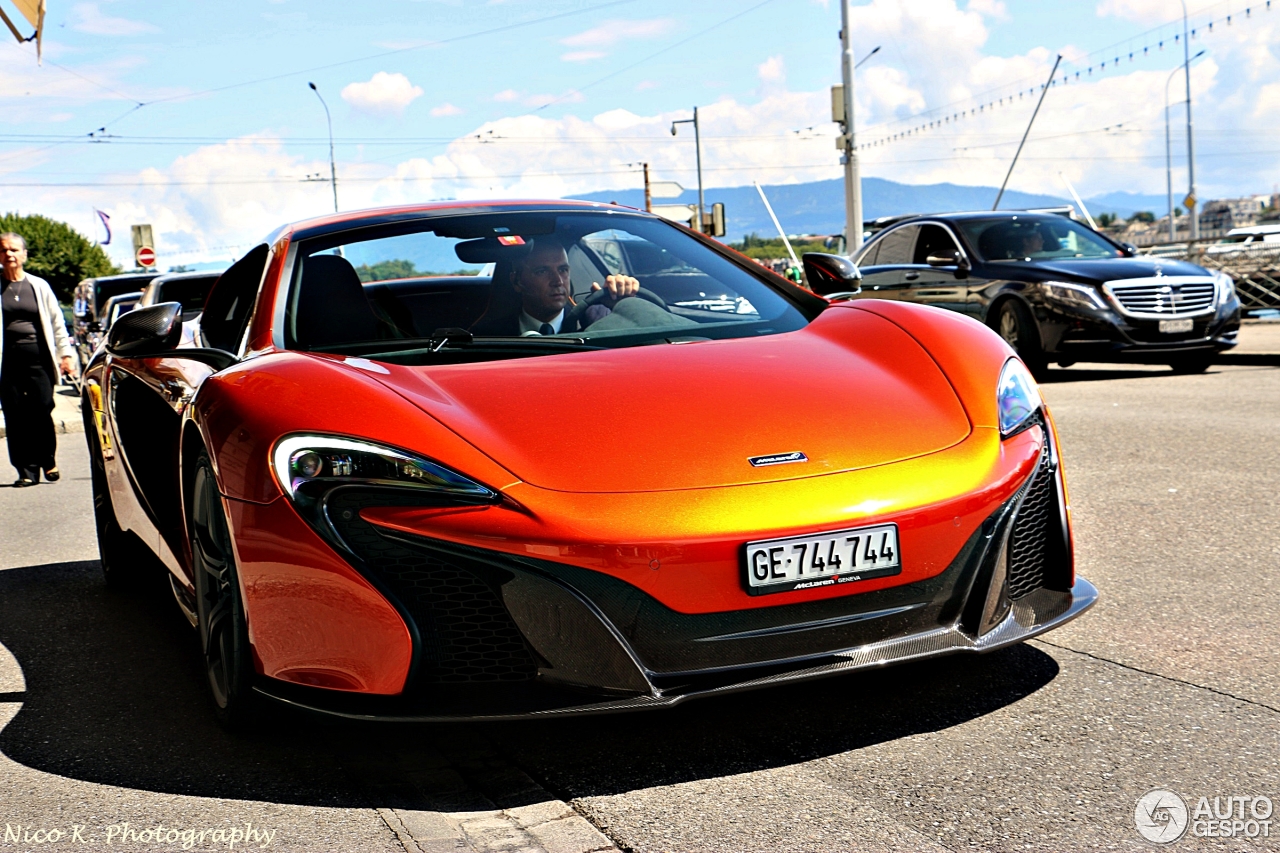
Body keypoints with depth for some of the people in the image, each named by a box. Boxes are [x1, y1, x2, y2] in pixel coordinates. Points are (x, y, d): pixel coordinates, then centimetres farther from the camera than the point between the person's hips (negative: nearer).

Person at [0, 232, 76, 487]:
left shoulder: (38, 286, 10)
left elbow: (57, 321, 11)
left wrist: (65, 353, 5)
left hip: (38, 357, 0)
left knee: (41, 413, -4)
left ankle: (48, 461, 17)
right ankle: (27, 471, 5)